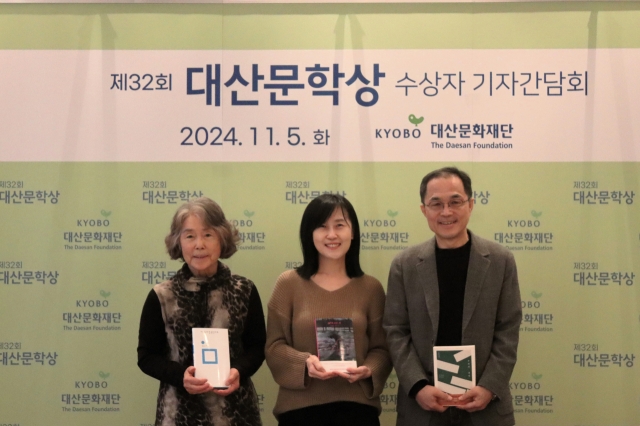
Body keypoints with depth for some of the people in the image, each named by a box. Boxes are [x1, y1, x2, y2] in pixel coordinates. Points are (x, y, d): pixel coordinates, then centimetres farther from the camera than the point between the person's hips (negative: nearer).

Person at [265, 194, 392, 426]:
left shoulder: (371, 287, 3)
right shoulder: (289, 283, -1)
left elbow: (381, 348, 5)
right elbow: (274, 345, -1)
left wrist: (368, 370, -14)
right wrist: (305, 362, -18)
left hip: (357, 405, 1)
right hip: (300, 407, -1)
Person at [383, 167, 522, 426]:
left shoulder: (501, 261, 0)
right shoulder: (404, 265, 1)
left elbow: (508, 332, -1)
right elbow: (396, 332, -1)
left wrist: (489, 388, -11)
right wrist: (418, 387, -12)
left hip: (485, 403, 0)